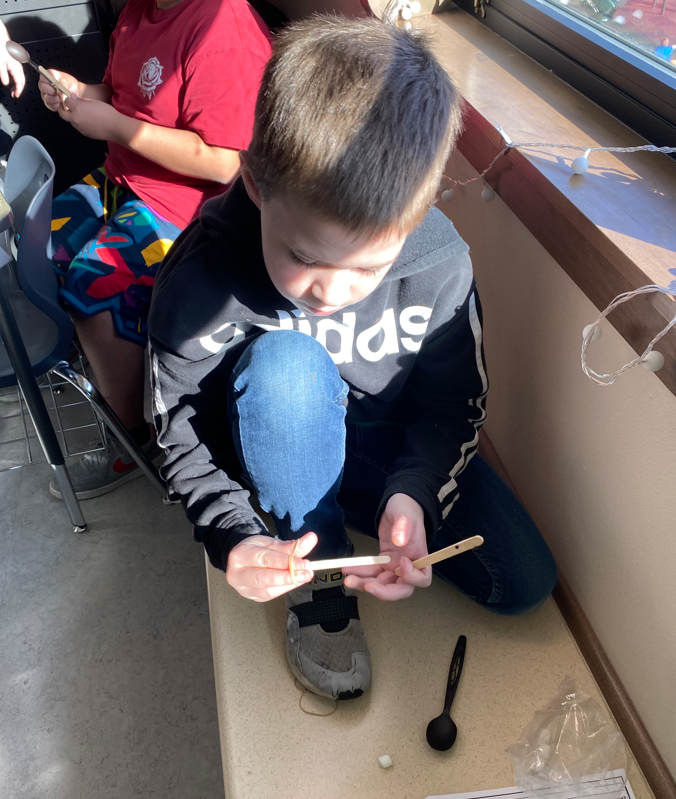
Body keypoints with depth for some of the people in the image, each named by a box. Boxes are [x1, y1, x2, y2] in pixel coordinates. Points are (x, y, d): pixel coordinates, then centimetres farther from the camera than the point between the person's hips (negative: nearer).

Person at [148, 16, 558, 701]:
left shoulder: (439, 263, -24)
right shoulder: (200, 278, -29)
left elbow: (454, 406, -11)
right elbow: (180, 433, -17)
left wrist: (412, 493, -30)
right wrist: (231, 538, -33)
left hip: (391, 447, 3)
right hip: (277, 454, -2)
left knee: (525, 581, -9)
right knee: (285, 362, -37)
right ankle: (318, 580, -15)